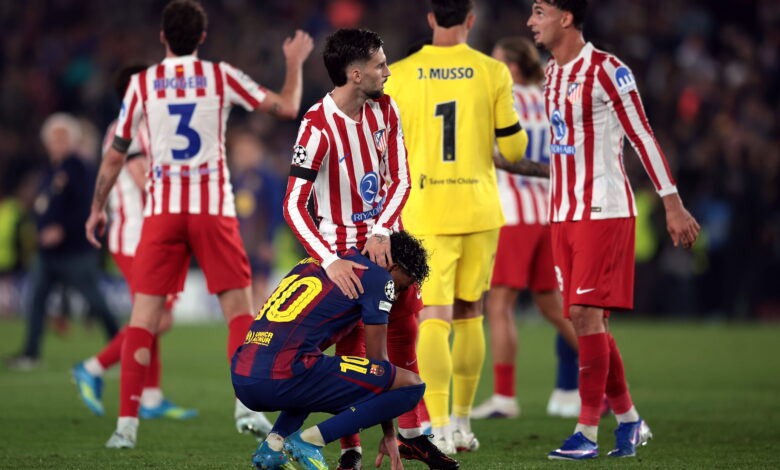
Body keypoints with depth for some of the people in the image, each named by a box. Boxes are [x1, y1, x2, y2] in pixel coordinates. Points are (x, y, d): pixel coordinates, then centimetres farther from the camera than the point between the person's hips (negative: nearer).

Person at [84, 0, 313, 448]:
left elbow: (115, 154, 10)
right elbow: (287, 108, 4)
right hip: (214, 208, -1)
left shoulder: (142, 83, 6)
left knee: (144, 314, 2)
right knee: (239, 308, 6)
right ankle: (247, 403, -11)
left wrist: (97, 209, 22)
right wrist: (295, 63, 22)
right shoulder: (221, 76, 3)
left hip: (162, 209, 1)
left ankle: (127, 422, -5)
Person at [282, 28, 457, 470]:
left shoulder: (385, 110, -2)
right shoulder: (318, 127, -22)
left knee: (403, 333, 10)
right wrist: (330, 261, -33)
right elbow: (294, 205, -24)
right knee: (352, 345, -5)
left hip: (386, 239, 6)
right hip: (345, 249, -6)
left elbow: (400, 180, 0)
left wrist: (381, 233, -15)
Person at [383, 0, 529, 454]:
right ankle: (463, 423, 21)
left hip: (426, 212, -1)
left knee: (434, 318, -4)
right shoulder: (492, 73, -3)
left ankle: (440, 428, -18)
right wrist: (513, 125, 22)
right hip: (480, 211, 1)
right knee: (470, 314, 15)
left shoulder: (400, 76, -2)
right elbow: (514, 149, -1)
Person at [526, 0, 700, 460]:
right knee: (588, 320, 8)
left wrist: (673, 204, -12)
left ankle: (588, 431, -10)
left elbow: (643, 137, -10)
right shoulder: (552, 73, 14)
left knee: (586, 315, -12)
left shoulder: (607, 70, -11)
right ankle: (629, 420, 19)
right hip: (565, 214, 8)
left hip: (604, 211, -8)